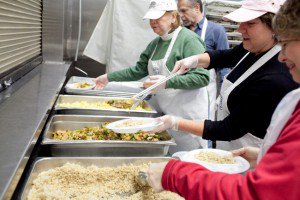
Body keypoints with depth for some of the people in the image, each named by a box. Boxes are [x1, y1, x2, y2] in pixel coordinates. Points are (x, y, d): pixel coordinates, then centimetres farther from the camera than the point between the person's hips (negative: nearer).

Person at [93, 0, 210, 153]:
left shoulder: (188, 39, -14)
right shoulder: (155, 43, 10)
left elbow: (202, 78, -20)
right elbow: (138, 70, 19)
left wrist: (167, 82, -28)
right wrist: (109, 77, 18)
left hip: (188, 116, -7)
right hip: (166, 113, 7)